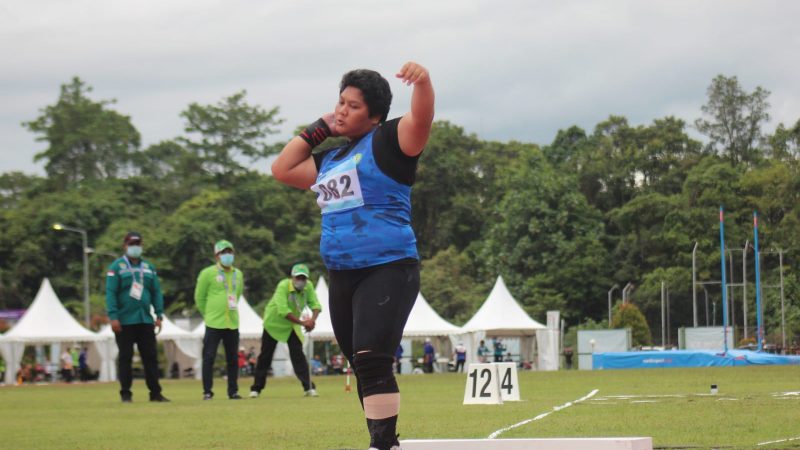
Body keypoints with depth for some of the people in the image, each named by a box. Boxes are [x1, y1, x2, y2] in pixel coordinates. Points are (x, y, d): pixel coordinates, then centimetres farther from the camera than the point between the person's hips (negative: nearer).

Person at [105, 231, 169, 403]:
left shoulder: (149, 268, 13)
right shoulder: (116, 267, -1)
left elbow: (157, 292, 13)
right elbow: (110, 293, -7)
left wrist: (159, 315, 4)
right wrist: (113, 317, -15)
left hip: (145, 320, 4)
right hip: (124, 321, -4)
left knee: (150, 356, 2)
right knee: (125, 357, 0)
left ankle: (155, 393, 5)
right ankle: (126, 394, 5)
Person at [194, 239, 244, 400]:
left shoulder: (238, 274, 10)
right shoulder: (208, 273, -4)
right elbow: (199, 297, 2)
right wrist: (209, 315, 6)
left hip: (232, 324, 4)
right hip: (214, 324, -4)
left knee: (233, 359, 7)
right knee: (209, 358, -3)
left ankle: (233, 391, 15)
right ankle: (207, 392, 2)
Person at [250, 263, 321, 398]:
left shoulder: (308, 286, -14)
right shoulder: (283, 286, -30)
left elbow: (315, 305, -18)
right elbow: (283, 311, -39)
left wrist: (312, 319, -39)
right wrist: (302, 323, -42)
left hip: (292, 326, 3)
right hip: (273, 322, -3)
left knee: (298, 354, -11)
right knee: (265, 356, 4)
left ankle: (309, 387, -13)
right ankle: (256, 388, 15)